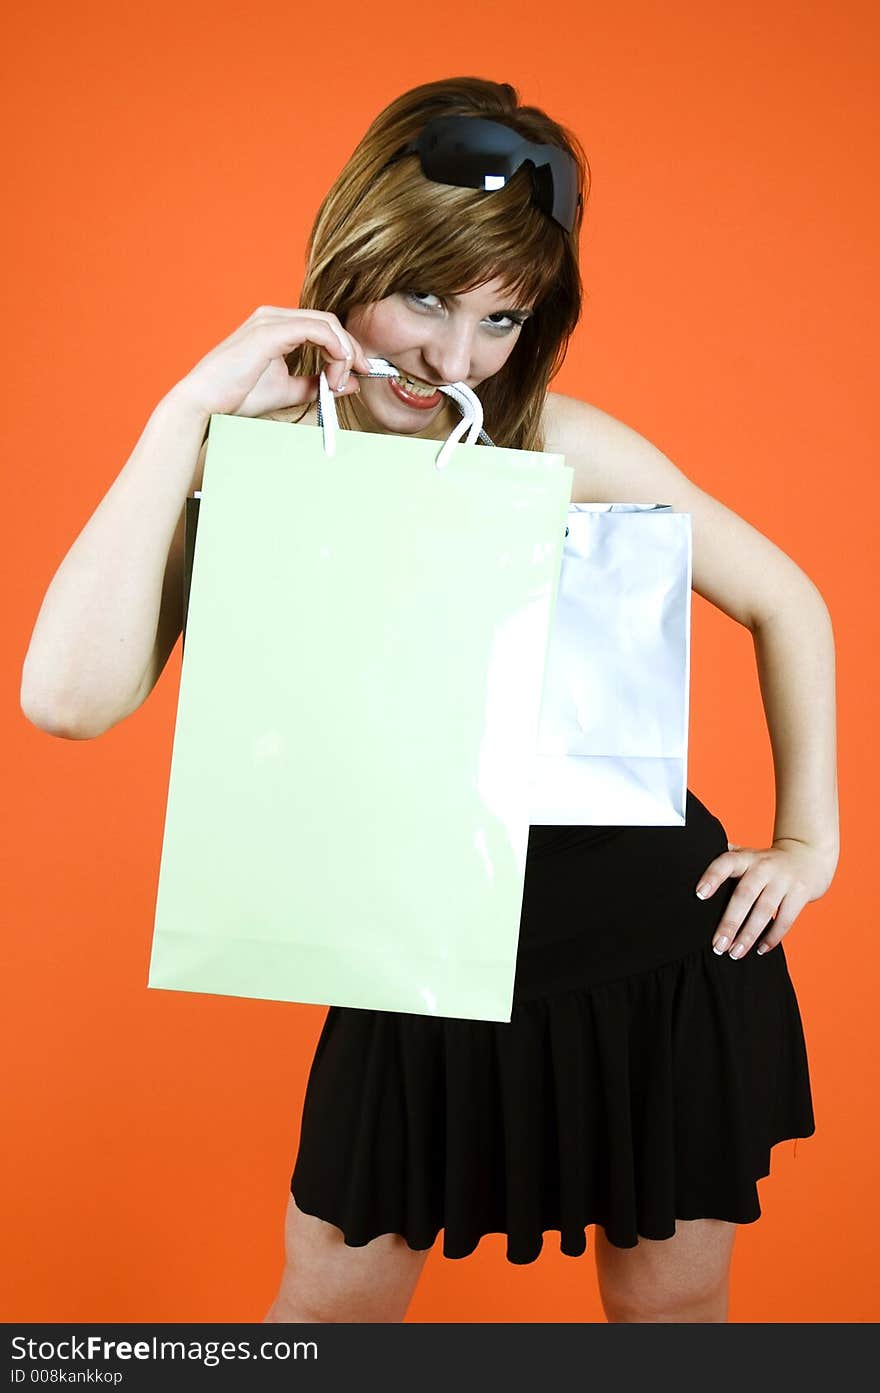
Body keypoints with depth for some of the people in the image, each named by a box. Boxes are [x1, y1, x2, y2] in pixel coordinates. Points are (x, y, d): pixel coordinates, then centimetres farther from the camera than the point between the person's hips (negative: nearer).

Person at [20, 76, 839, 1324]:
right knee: (331, 1296, 17)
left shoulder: (560, 446, -12)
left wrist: (811, 839, 0)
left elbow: (786, 605, 1)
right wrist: (190, 411, -25)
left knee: (670, 1299, 19)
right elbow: (73, 700, -26)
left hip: (665, 950, 0)